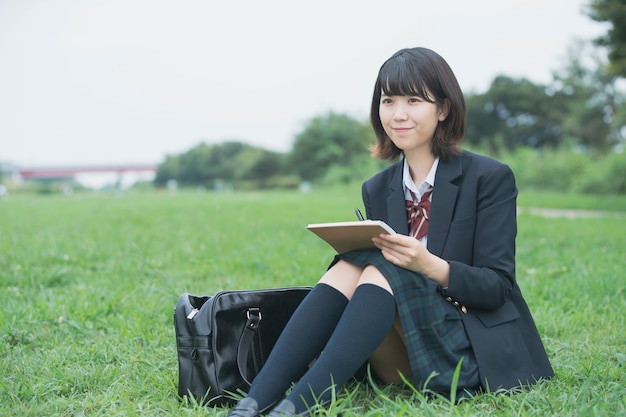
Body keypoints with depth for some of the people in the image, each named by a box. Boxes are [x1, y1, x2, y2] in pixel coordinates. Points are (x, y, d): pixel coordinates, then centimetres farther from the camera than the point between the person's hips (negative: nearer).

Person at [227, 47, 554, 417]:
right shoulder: (377, 190, 9)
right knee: (351, 265, -24)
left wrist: (431, 266, -29)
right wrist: (359, 253, -15)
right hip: (404, 359, 4)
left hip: (480, 353, -4)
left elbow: (498, 287, -10)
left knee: (379, 274, -28)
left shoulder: (490, 178, -6)